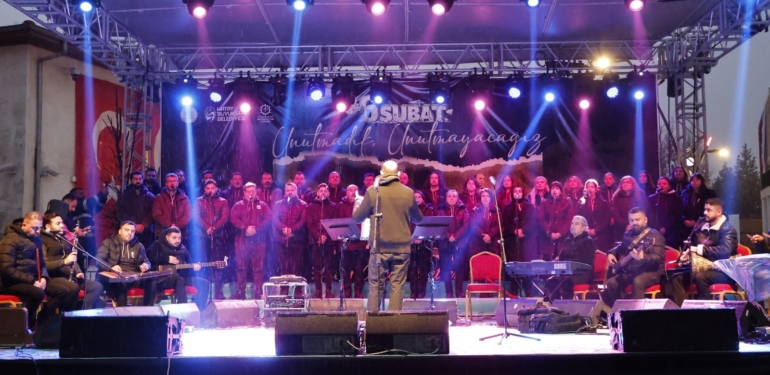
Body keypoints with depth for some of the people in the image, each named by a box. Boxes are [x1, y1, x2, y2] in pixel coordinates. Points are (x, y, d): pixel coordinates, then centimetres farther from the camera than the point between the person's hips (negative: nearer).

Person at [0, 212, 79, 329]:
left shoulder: (36, 239, 15)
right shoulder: (10, 240, -10)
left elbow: (41, 263, 22)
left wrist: (43, 277, -2)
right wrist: (31, 281, -21)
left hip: (33, 279, 8)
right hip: (13, 282, -8)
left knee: (67, 290, -11)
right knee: (38, 293, -38)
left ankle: (41, 323, -6)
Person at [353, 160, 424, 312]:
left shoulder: (373, 191, -5)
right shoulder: (408, 193, 0)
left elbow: (357, 218, 1)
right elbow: (419, 219, 13)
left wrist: (358, 206, 21)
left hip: (379, 247, -1)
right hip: (401, 247, 1)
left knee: (375, 285, 7)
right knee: (397, 285, 5)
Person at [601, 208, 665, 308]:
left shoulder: (654, 236, -8)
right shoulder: (628, 234, 13)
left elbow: (658, 258, -21)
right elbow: (621, 247, 33)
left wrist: (643, 258, -41)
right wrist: (611, 253, 11)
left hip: (651, 272, -6)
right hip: (630, 271, 6)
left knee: (637, 282, -37)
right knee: (611, 283, -16)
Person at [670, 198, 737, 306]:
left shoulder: (728, 229, -10)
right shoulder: (701, 224, 11)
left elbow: (725, 251, -28)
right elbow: (690, 242, 25)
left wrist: (699, 249, -27)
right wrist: (687, 254, 2)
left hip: (722, 271, -8)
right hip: (702, 267, 8)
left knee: (700, 277, -35)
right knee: (677, 277, -12)